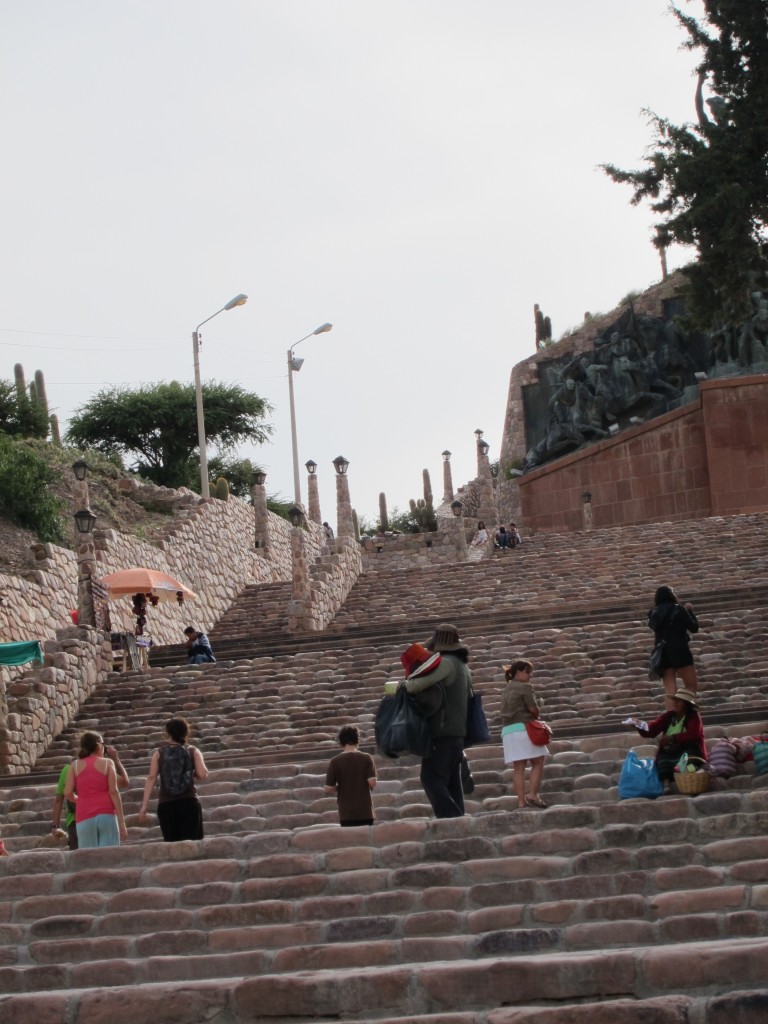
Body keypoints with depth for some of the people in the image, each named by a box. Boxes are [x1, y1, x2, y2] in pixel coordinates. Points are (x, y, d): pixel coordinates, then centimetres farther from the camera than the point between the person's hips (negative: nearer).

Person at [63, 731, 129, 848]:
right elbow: (114, 792, -2)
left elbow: (67, 793, 2)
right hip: (106, 815, -1)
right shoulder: (107, 763, 5)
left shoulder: (75, 765, 10)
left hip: (85, 818, 1)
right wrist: (121, 822, -2)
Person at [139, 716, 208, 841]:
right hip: (189, 803, -1)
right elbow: (203, 775, -5)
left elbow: (151, 778, -2)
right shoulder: (193, 751, 6)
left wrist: (144, 805, -3)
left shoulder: (159, 753, 6)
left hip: (166, 804, 1)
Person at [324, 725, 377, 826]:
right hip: (365, 811, 0)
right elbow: (372, 782, -11)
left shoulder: (335, 761, -4)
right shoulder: (366, 758, -3)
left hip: (346, 812, 0)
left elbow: (328, 788, -5)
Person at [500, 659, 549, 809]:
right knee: (538, 762, 3)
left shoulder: (505, 691, 19)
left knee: (518, 767, 2)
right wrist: (535, 716, 12)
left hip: (508, 730, 7)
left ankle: (521, 801, -4)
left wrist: (530, 715, 9)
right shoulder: (525, 687, -5)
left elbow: (506, 712, 15)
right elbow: (533, 709, -10)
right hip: (524, 728, -7)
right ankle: (533, 795, -8)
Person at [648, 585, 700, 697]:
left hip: (662, 652, 4)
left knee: (670, 691, -1)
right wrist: (690, 611, 18)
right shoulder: (678, 609, 1)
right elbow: (694, 628, 4)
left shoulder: (654, 613, 11)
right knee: (692, 687, 1)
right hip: (679, 650, -4)